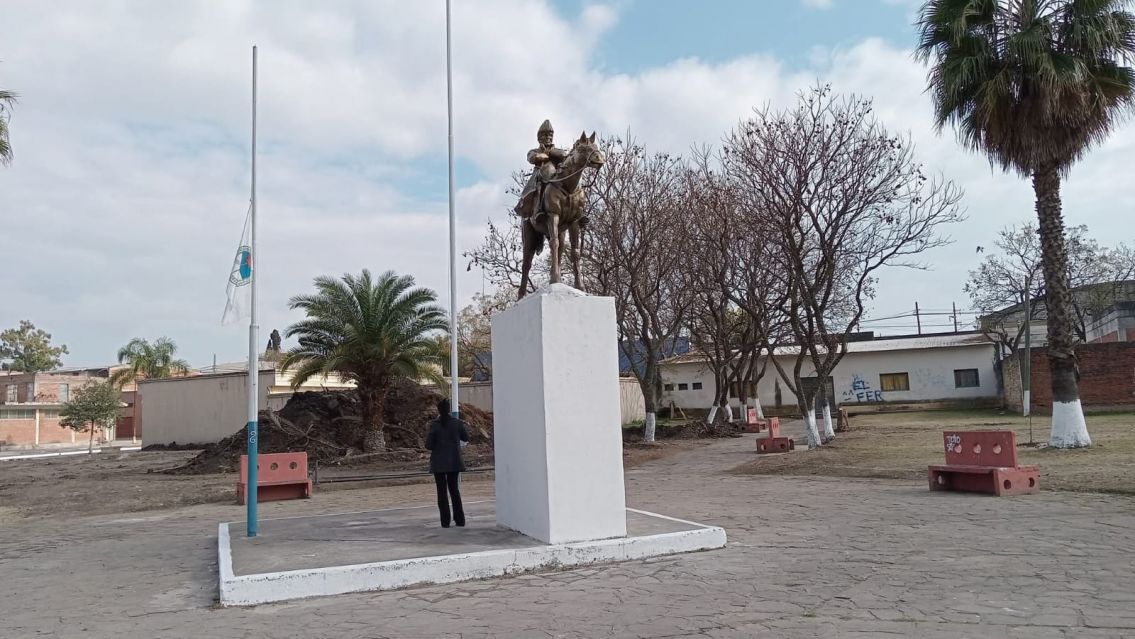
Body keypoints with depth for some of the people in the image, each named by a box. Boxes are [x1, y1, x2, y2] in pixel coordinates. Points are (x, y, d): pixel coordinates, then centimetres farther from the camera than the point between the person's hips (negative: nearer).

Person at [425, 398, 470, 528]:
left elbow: (428, 445, -10)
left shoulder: (434, 425, -12)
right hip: (454, 462, 3)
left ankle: (445, 521, 5)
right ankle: (460, 519, 13)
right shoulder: (457, 423, -5)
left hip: (438, 462, -3)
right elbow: (466, 437, 9)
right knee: (454, 488, 15)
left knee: (442, 490, 6)